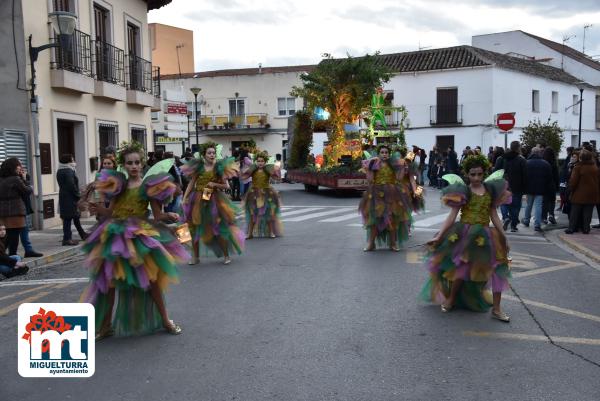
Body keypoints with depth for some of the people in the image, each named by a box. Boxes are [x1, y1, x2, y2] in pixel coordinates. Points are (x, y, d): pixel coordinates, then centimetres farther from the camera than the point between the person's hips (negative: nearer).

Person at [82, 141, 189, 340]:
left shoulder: (149, 186, -3)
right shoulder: (116, 185, 5)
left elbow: (158, 215, -3)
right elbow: (111, 212, 7)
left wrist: (170, 216, -23)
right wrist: (100, 209, -13)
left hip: (142, 236, -3)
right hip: (117, 236, 3)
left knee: (151, 279, 3)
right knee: (110, 281, 7)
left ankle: (165, 320, 19)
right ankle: (106, 325, 21)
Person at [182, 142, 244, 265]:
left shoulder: (219, 167, -1)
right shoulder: (198, 166, 0)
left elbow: (226, 186, 0)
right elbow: (191, 183, 3)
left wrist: (215, 184, -15)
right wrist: (185, 197, -4)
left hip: (214, 200, -2)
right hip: (198, 200, 2)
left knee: (219, 228, -4)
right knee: (195, 228, 6)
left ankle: (226, 255, 11)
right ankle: (196, 256, 20)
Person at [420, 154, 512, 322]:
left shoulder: (491, 189, 5)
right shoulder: (463, 191, -6)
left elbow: (494, 215, 12)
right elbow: (452, 215, -9)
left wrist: (503, 236, 12)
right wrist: (438, 236, -15)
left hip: (485, 235, 4)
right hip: (465, 234, -4)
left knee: (498, 269, 1)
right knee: (462, 268, -1)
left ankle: (496, 309, 12)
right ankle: (450, 299, 24)